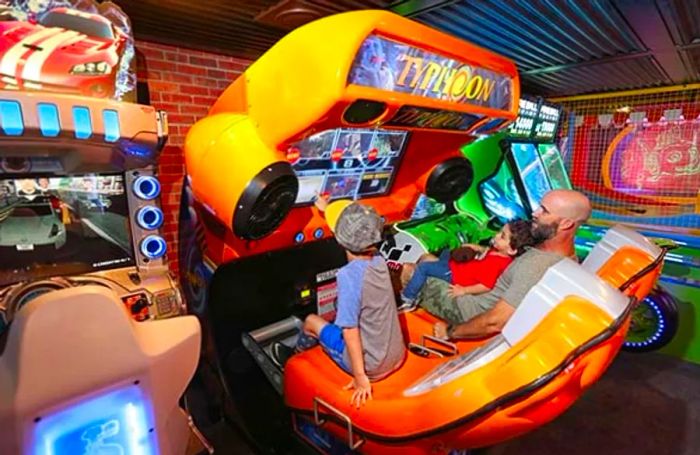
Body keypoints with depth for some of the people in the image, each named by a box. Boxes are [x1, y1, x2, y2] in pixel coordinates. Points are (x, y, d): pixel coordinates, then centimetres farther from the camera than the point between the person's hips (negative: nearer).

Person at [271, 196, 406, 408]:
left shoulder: (348, 274, -27)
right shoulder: (379, 260, -6)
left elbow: (350, 330, -26)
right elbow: (358, 233, 12)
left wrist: (360, 376, -18)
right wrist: (328, 209, 23)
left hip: (371, 365, -6)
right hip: (397, 357, 6)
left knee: (311, 321, 12)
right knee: (338, 318, 24)